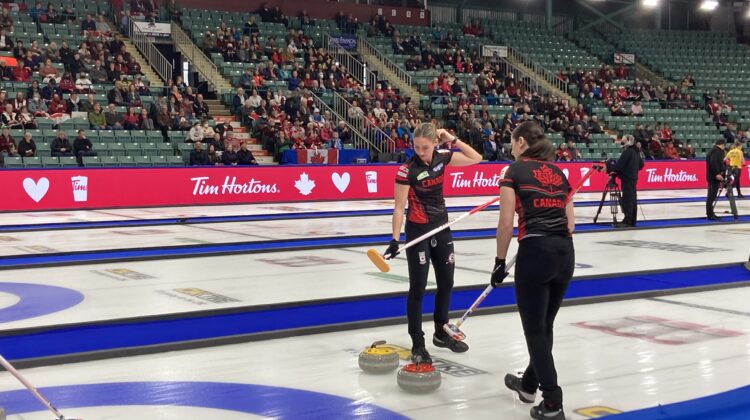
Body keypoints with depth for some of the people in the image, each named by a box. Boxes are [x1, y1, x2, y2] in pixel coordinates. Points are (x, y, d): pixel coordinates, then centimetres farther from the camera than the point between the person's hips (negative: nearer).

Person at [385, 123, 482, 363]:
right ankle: (417, 343, 3)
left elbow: (476, 158, 3)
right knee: (418, 287, -4)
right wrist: (395, 239, -23)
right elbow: (399, 207, -17)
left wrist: (453, 140, -7)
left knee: (446, 282, 15)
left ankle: (441, 333, 32)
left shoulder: (442, 158, -4)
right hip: (418, 230, -6)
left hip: (441, 226, 6)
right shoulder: (407, 170, -19)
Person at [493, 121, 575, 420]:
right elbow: (570, 223, 14)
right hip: (566, 253, 7)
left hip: (535, 252, -7)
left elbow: (506, 223, -6)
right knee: (544, 325, 21)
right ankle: (529, 383, 39)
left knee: (535, 329, 2)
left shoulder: (515, 171, -1)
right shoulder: (558, 172, 16)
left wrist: (500, 262, 2)